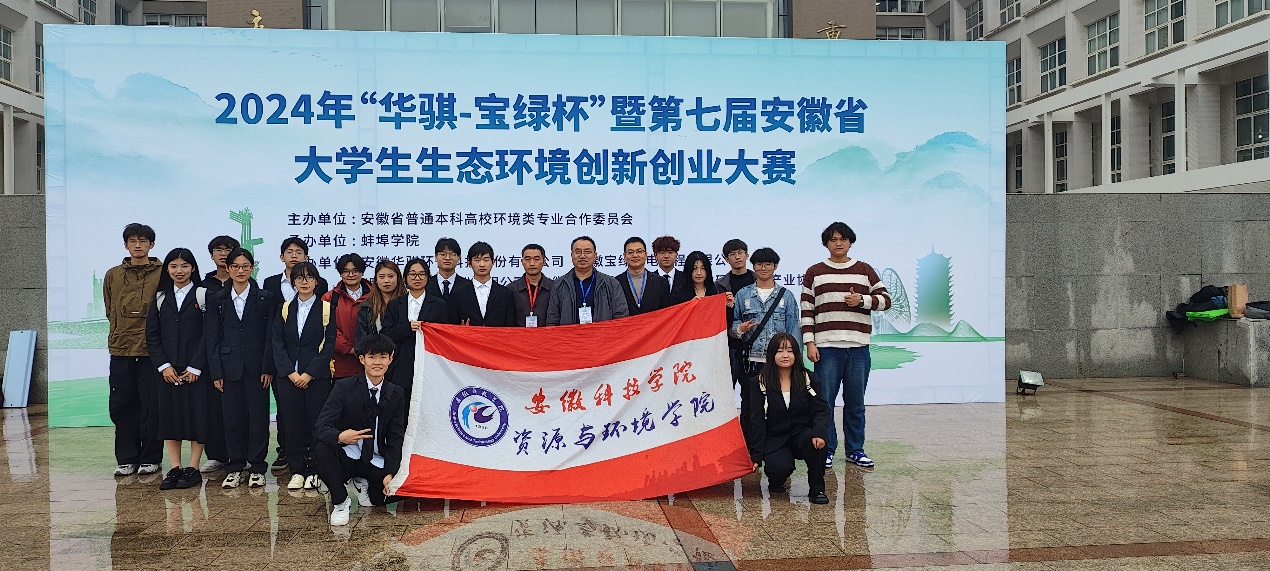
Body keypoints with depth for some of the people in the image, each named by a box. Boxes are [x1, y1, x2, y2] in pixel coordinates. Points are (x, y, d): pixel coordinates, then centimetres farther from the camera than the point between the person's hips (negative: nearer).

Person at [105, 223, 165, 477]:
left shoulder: (163, 274, 1)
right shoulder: (113, 275, 12)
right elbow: (109, 310, 19)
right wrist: (120, 334, 13)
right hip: (121, 350, 3)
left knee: (152, 406, 0)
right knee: (121, 406, 6)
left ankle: (150, 459, 11)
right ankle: (127, 459, 16)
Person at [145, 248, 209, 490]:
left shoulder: (203, 295, -1)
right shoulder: (161, 297, 10)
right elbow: (152, 334, 7)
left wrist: (195, 367, -12)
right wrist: (163, 365, -5)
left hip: (195, 369, -4)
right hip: (168, 368, 4)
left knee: (196, 415, -1)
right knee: (169, 416, 5)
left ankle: (192, 469, 6)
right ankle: (175, 468, 12)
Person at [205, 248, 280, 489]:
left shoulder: (266, 298, 3)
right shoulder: (217, 301, 9)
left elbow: (271, 335, -1)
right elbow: (212, 338, 6)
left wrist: (268, 368, -7)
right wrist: (216, 372, -1)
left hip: (257, 367, -2)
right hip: (229, 367, 2)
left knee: (258, 416, 1)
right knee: (232, 418, 6)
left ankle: (257, 468, 11)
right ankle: (235, 468, 16)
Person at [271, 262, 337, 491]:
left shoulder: (326, 309, 2)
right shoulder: (285, 310, 11)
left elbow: (329, 344, -4)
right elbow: (278, 344, 5)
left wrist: (309, 373, -11)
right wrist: (291, 373, -7)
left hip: (317, 376, -2)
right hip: (288, 376, 3)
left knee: (316, 423, -2)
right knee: (291, 424, 3)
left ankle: (314, 472, 7)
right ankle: (296, 471, 12)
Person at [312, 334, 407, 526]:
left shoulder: (396, 394, 0)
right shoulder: (344, 387, -10)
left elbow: (396, 437, 0)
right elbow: (320, 428, -19)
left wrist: (390, 473, -14)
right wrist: (340, 436, -43)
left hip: (376, 463, 4)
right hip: (346, 457, -4)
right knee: (322, 448, -32)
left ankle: (362, 483, 18)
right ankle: (340, 502, -10)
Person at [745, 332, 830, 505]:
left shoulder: (809, 379, 3)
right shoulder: (759, 383, -2)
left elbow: (821, 410, -6)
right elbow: (756, 421, -4)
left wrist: (820, 432, -29)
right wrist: (755, 455, -10)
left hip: (802, 435, 1)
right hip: (774, 441, -1)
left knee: (816, 442, -33)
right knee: (780, 468, -30)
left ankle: (817, 489, -12)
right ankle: (775, 482, 10)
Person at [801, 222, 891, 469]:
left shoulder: (865, 270, 11)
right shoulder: (814, 273, 7)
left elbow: (886, 300, 11)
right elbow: (806, 310, 4)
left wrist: (862, 300, -7)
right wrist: (809, 342, -5)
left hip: (858, 347, 1)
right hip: (826, 347, -1)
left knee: (855, 402, 8)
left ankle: (855, 449, 19)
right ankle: (826, 450, 11)